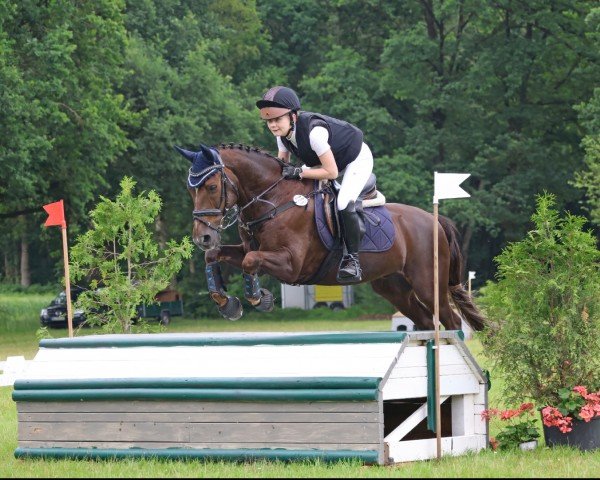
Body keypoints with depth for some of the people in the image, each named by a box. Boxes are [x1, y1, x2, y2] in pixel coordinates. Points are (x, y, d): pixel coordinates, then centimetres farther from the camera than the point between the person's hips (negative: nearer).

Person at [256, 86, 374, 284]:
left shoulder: (314, 131, -39)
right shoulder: (283, 133, -15)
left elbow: (331, 172, -34)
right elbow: (282, 164, 0)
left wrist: (299, 173, -35)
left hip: (357, 159, -9)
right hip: (330, 157, 9)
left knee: (344, 203, -28)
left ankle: (352, 259, -16)